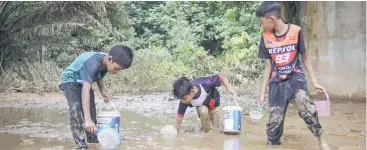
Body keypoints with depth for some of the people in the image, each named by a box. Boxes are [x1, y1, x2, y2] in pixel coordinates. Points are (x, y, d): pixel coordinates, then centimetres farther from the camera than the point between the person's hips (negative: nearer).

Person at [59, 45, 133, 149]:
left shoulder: (105, 63, -15)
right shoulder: (93, 63, -41)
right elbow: (86, 90, -47)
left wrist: (103, 90, -7)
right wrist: (87, 119, -52)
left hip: (83, 82, 8)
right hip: (70, 80, -8)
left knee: (91, 108, 10)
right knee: (76, 110, -22)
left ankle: (92, 137, 25)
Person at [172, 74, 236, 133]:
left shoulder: (204, 84, -42)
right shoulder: (184, 101, -36)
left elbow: (221, 77, -28)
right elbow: (179, 117, -27)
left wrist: (229, 88, -41)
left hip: (214, 105, 0)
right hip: (202, 107, 0)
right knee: (203, 111, -34)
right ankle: (207, 132, -8)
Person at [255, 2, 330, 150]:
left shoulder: (296, 31, -8)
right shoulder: (266, 38, 1)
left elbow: (304, 57, 2)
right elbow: (268, 65, 8)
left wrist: (315, 82, 0)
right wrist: (263, 91, 8)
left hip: (295, 77, -3)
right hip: (277, 82, 3)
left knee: (304, 104, -30)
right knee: (275, 120, 0)